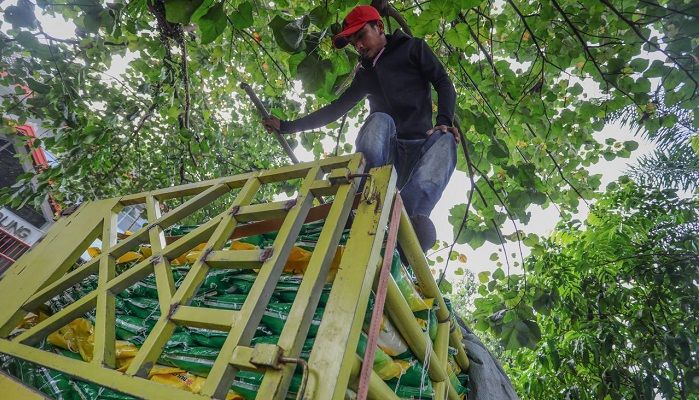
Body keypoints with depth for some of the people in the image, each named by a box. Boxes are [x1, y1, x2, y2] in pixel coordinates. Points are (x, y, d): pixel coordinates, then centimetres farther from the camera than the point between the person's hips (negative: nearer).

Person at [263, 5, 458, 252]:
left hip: (418, 146, -1)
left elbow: (443, 84, 5)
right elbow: (335, 109, 27)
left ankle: (412, 215, -61)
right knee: (379, 120, -30)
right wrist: (287, 126, 23)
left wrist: (444, 122, -16)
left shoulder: (412, 48, 16)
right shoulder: (365, 74, 25)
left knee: (445, 140, -34)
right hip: (385, 150, 2)